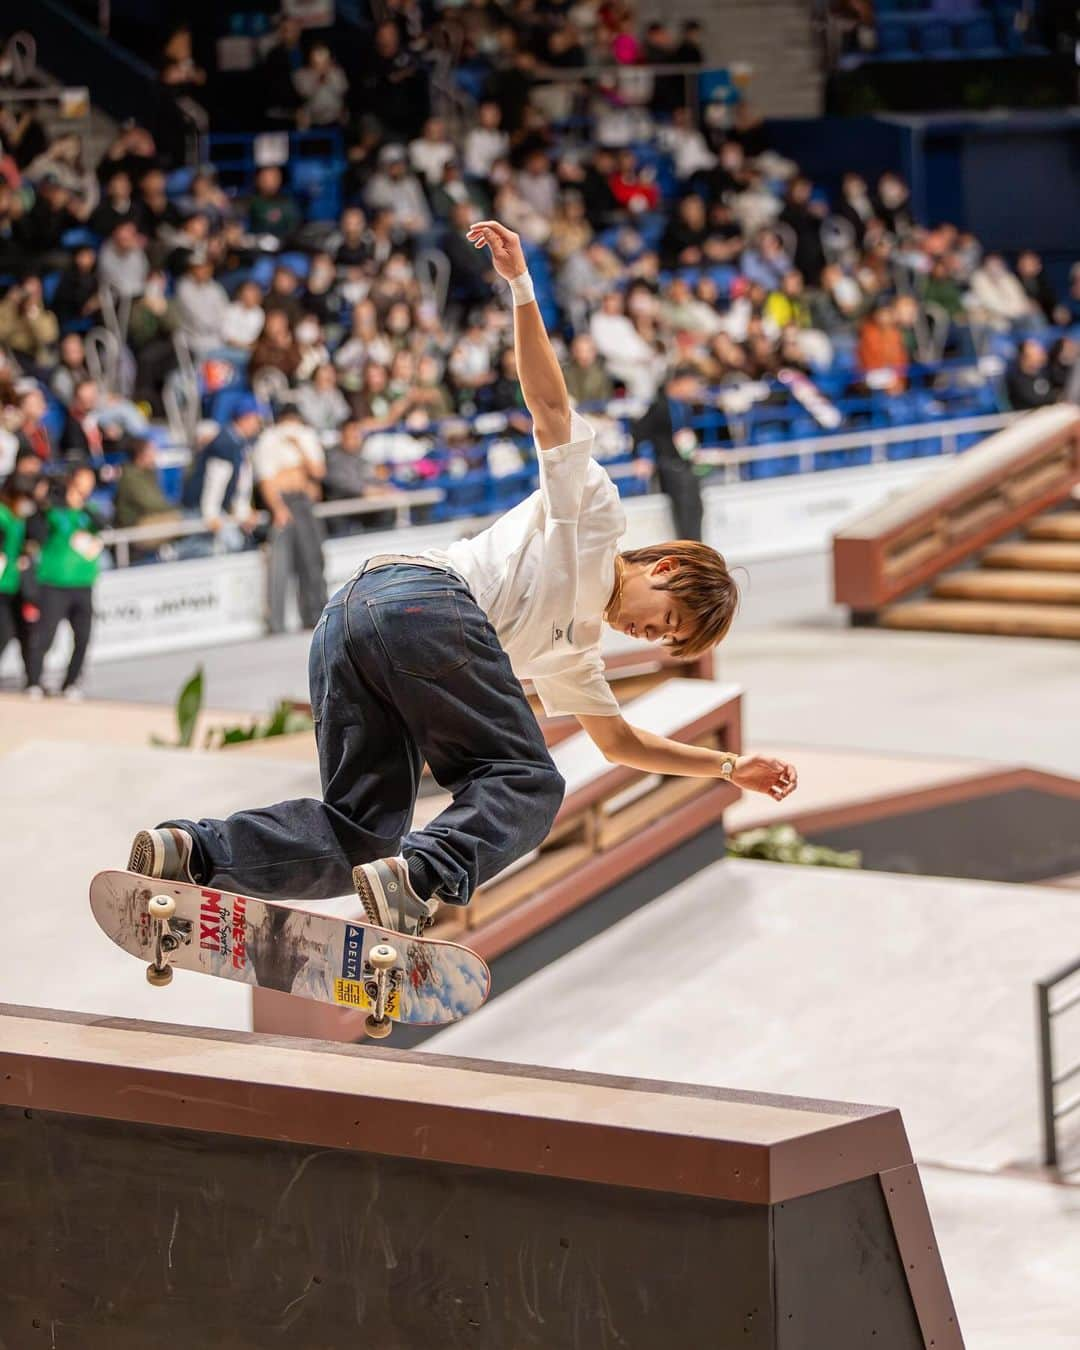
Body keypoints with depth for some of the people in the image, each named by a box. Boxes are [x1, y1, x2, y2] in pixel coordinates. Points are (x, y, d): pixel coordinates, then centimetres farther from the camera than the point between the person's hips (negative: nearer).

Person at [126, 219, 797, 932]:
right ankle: (423, 875, -35)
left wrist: (729, 765, 50)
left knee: (360, 832, -2)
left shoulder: (574, 642, 39)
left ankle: (193, 852, -22)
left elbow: (618, 738, 50)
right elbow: (551, 404, 9)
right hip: (425, 598, -9)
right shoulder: (593, 505, 20)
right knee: (527, 784, -7)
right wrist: (522, 287, -2)